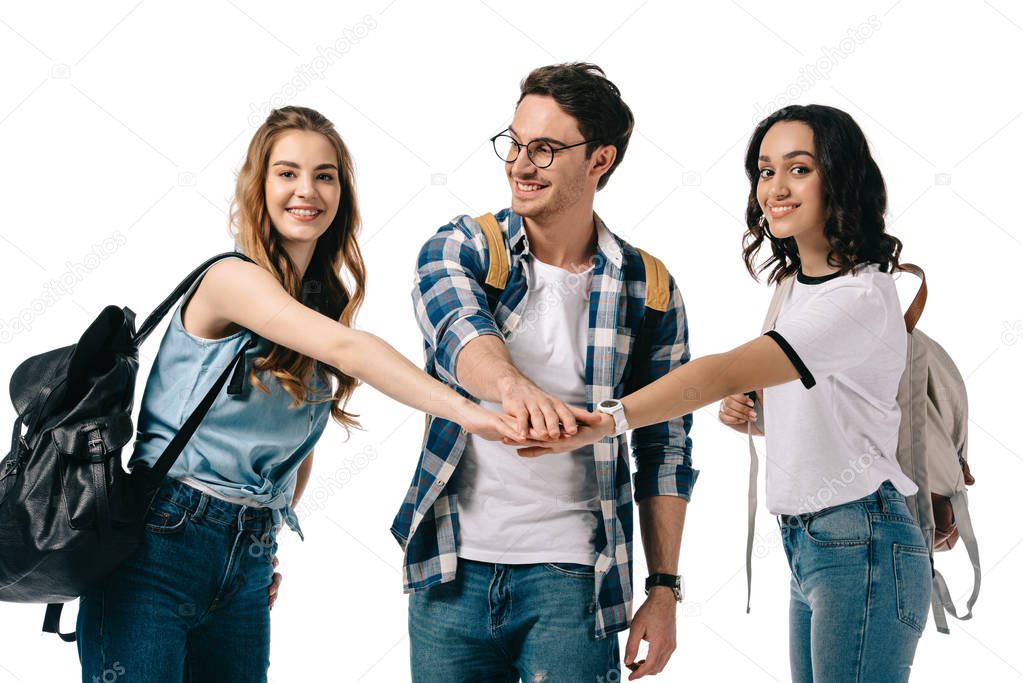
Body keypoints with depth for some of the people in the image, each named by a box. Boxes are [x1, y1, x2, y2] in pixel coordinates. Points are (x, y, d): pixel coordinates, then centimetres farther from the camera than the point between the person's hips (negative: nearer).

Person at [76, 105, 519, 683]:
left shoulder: (325, 299, 12)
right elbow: (345, 349, -25)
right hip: (163, 542, -7)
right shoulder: (234, 278, -11)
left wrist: (268, 540, 11)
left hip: (247, 563, 7)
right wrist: (465, 410, -34)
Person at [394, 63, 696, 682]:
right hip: (452, 570, 1)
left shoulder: (649, 290, 1)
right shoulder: (460, 248, 0)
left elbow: (665, 450, 5)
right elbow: (457, 329, -22)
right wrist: (513, 386, -44)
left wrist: (664, 590, 1)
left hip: (572, 579, -1)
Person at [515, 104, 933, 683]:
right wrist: (752, 413, 4)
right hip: (805, 545, 9)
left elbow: (724, 374, -29)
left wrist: (603, 422, -36)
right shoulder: (797, 284, 13)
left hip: (860, 547, -9)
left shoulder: (861, 295, -17)